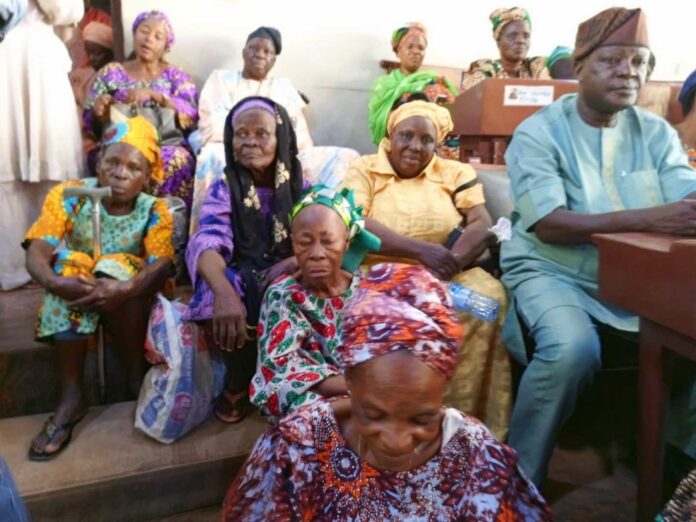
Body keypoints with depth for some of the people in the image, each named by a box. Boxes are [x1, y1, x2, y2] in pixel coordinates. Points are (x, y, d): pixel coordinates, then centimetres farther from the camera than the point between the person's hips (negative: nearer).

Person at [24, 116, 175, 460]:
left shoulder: (154, 210, -12)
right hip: (76, 283, 1)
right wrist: (54, 282, -44)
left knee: (115, 269, -32)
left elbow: (161, 265, -25)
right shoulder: (68, 196, -11)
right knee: (70, 266, -31)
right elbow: (37, 250, -21)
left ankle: (137, 377, -20)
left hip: (128, 290, -1)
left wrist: (123, 290, -46)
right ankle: (71, 397, -28)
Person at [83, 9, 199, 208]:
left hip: (166, 147, 0)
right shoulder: (110, 73, 14)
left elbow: (191, 115, -5)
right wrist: (98, 112, -12)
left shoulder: (176, 75, 12)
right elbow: (90, 124, 12)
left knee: (174, 161, -34)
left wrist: (153, 95, -18)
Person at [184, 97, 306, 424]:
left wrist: (291, 264, -29)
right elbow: (208, 243, -17)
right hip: (240, 281, 0)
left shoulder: (302, 188, 4)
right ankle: (240, 381, -6)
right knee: (217, 296, -33)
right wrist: (225, 292, -39)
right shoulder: (224, 189, 1)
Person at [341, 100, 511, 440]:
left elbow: (482, 225, 1)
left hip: (446, 277, 3)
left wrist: (451, 261, -21)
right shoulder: (363, 171, 7)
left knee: (490, 298, -27)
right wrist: (422, 251, -21)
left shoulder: (455, 173, 14)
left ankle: (468, 420, -15)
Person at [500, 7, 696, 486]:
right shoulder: (538, 133, -6)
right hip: (552, 273, -5)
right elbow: (548, 226, -19)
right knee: (572, 350, -31)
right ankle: (520, 480, -10)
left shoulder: (657, 133, 9)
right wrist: (649, 218, -28)